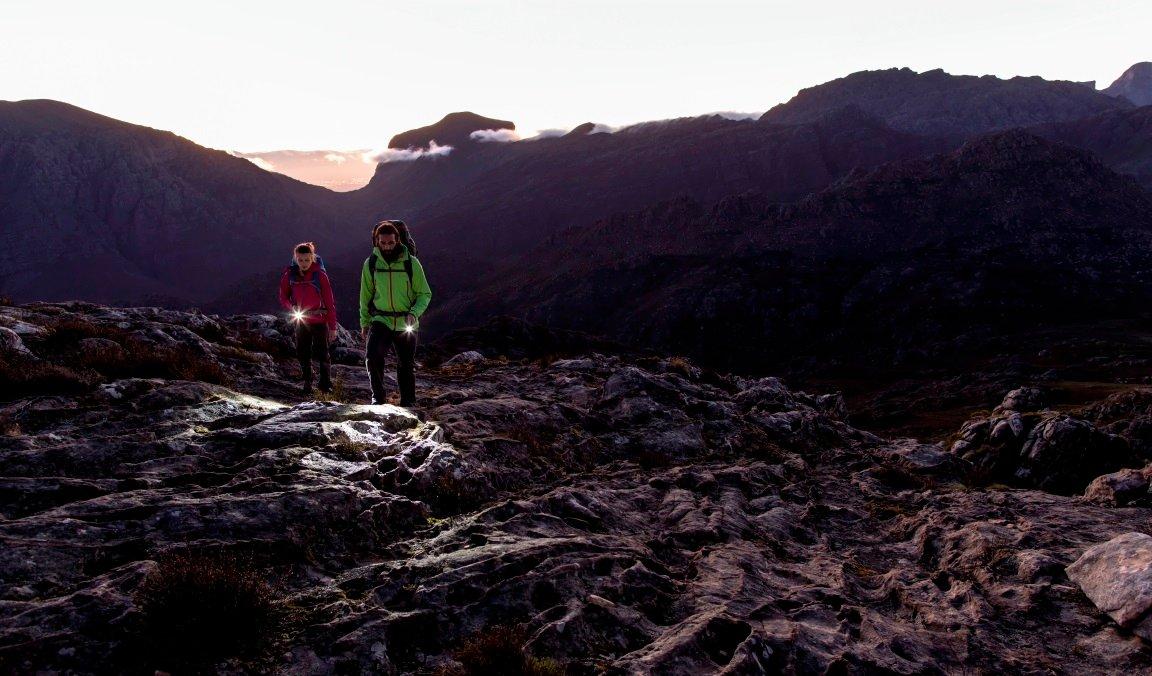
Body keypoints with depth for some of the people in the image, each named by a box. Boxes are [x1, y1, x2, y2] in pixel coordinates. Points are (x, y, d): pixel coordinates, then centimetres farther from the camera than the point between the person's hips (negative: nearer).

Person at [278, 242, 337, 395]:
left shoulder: (319, 274, -14)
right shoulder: (290, 273, -5)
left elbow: (329, 301, -11)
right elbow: (283, 296, 7)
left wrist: (332, 326, -11)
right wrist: (292, 307, -16)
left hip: (319, 320, -3)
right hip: (301, 320, 3)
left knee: (321, 353, -4)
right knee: (303, 353, 10)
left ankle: (326, 382, 13)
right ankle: (307, 382, 26)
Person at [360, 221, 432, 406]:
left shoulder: (411, 263, -6)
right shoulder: (371, 264, -1)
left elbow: (425, 294, -1)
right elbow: (365, 295, 10)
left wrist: (414, 313, -17)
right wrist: (364, 323, 9)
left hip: (406, 323, 0)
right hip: (381, 320, 0)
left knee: (406, 366, 8)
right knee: (372, 356, -22)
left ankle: (408, 403, 24)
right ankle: (377, 396, -6)